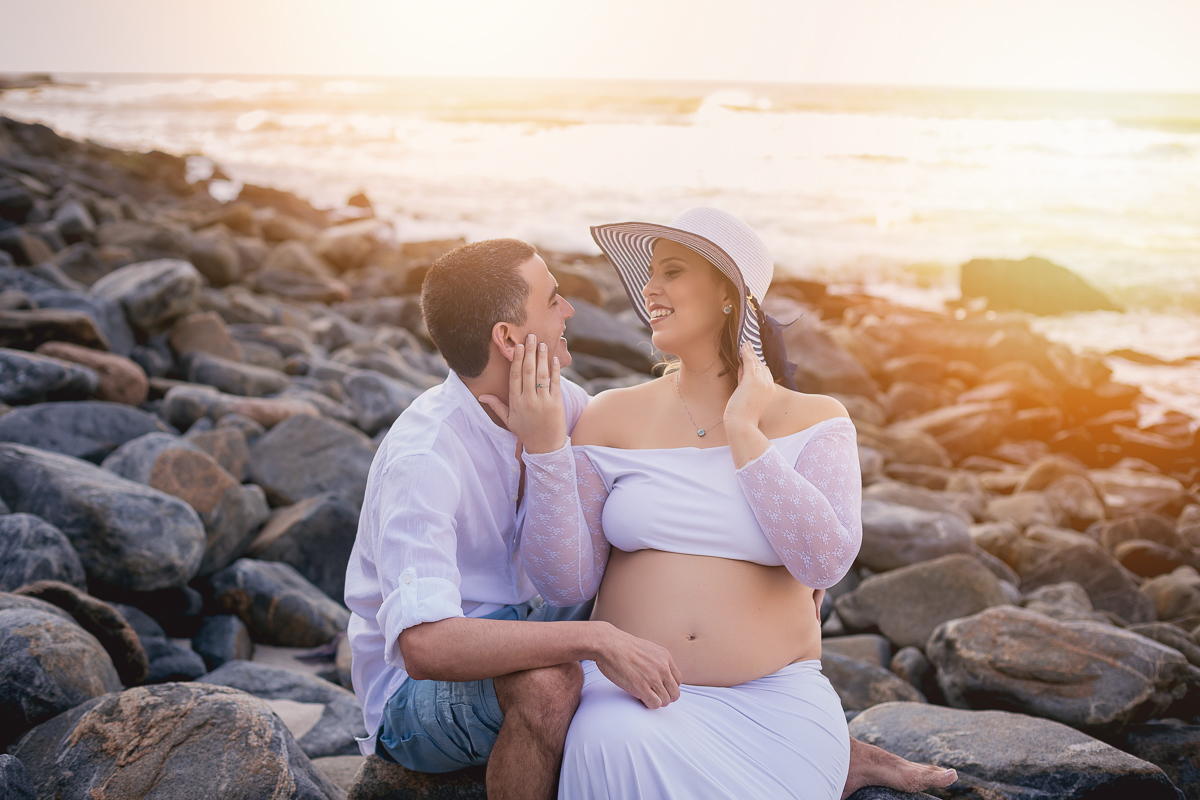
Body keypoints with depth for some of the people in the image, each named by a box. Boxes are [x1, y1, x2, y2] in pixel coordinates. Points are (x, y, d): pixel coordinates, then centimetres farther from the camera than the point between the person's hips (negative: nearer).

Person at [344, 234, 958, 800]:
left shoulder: (555, 401, -8)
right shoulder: (424, 459, -32)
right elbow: (423, 646, -43)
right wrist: (597, 640, -46)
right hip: (415, 698, -8)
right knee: (548, 681, -39)